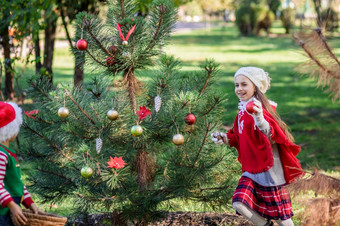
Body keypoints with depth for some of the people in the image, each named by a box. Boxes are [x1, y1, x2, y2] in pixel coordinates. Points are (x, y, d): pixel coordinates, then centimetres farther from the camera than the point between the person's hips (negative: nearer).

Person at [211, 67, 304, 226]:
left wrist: (260, 120, -58)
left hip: (268, 171, -7)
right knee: (239, 204, -10)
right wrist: (225, 139, 3)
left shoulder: (259, 110, -18)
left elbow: (271, 134, -38)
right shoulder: (242, 112, 7)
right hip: (250, 171, 7)